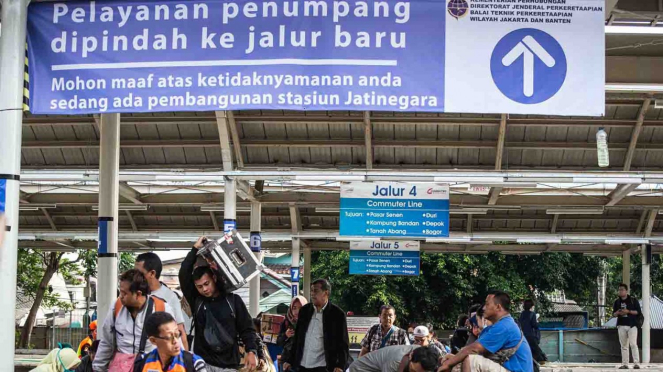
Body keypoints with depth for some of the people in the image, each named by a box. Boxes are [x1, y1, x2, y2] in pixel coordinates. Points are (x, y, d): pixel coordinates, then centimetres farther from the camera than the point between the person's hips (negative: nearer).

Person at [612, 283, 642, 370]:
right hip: (621, 326, 4)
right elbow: (613, 314, 15)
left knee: (633, 344, -13)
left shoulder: (633, 300, 1)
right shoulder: (617, 301, 13)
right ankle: (625, 364, 7)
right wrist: (618, 313, -8)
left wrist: (628, 311, -15)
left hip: (632, 325, -4)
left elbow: (638, 311, -3)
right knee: (624, 345, 5)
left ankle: (636, 363, -14)